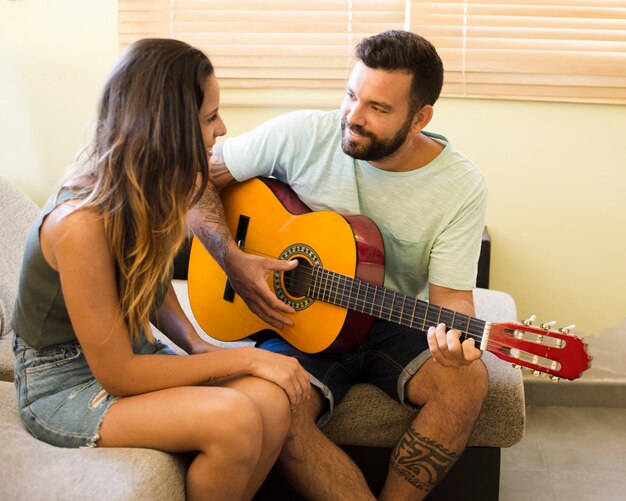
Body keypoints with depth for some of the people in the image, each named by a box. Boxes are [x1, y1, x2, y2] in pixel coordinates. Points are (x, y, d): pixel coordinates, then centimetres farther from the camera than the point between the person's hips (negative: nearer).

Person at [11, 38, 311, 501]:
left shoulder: (151, 190, -4)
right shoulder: (82, 221, -28)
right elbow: (117, 373, -23)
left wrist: (197, 344, -5)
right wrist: (245, 358, -19)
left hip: (133, 353, 7)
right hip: (63, 383, -7)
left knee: (273, 402, -17)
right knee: (235, 421, -28)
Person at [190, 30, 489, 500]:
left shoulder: (463, 187, -11)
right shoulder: (301, 135, -12)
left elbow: (450, 294, -11)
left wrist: (453, 335, -35)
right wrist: (233, 259, -18)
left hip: (394, 325, 1)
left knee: (467, 382, -27)